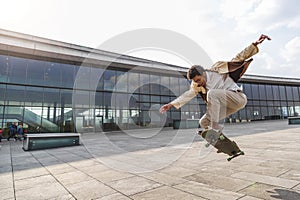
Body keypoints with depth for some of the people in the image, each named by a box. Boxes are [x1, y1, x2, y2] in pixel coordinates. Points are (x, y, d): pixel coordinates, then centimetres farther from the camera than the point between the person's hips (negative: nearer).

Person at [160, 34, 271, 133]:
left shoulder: (217, 70, -11)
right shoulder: (197, 85, 2)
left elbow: (238, 59, -8)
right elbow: (187, 95, 5)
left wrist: (255, 44, -15)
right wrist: (171, 104, 0)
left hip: (238, 98, -6)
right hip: (225, 105, 7)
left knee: (212, 93, -30)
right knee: (203, 122, 0)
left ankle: (215, 128, -27)